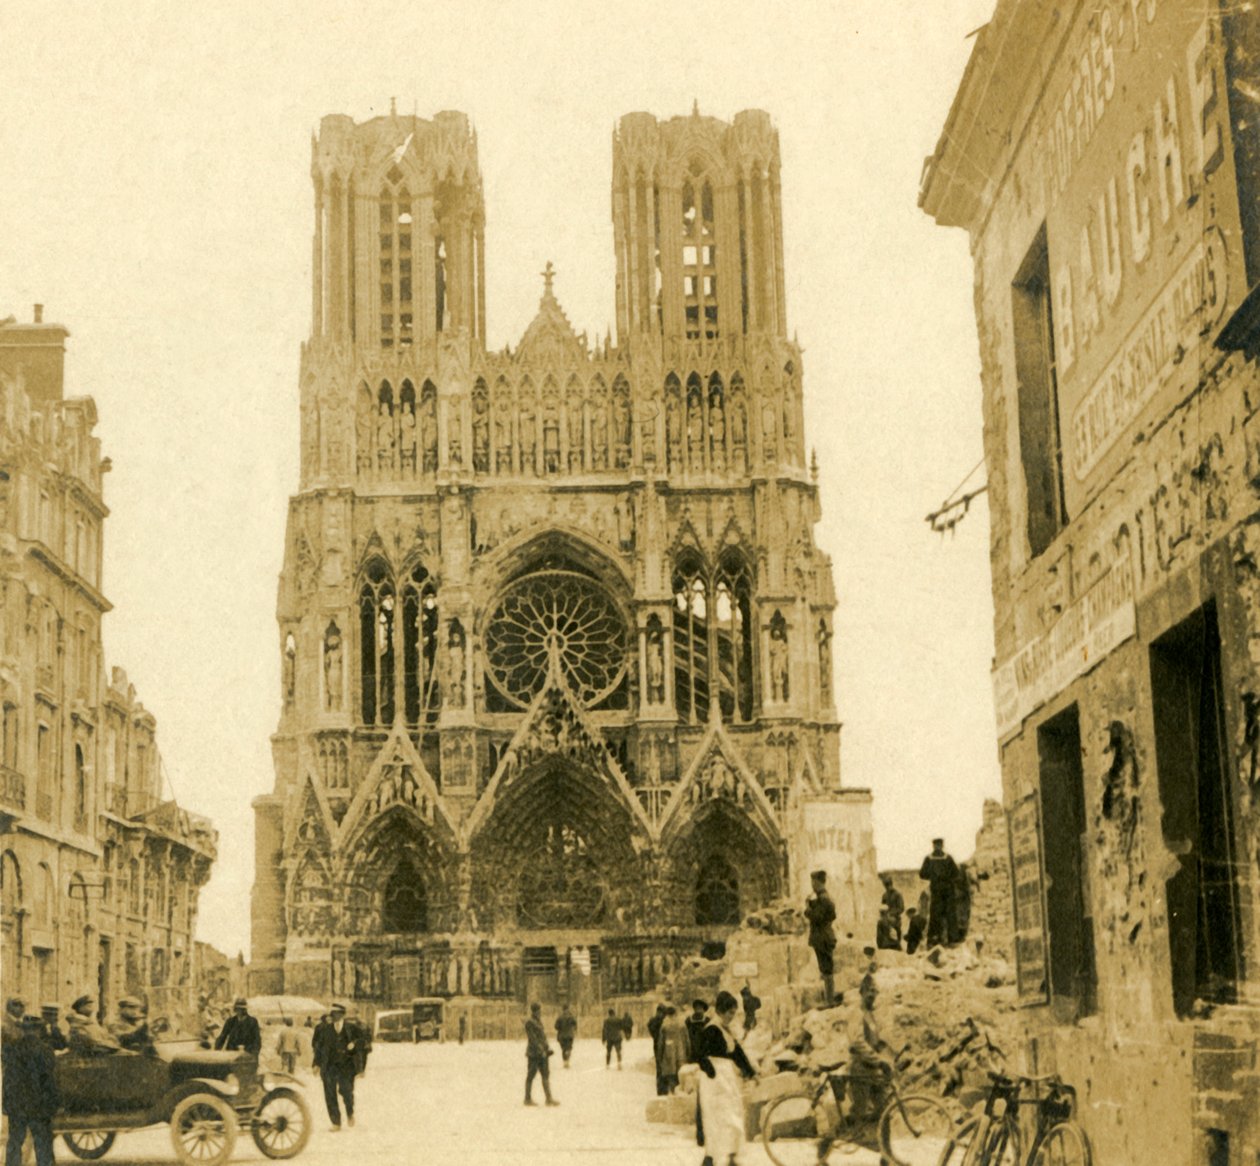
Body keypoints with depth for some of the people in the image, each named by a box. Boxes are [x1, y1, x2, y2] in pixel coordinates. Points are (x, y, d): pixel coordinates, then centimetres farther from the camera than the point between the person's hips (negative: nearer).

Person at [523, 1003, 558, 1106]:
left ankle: (549, 1098, 5)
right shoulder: (529, 1023, -12)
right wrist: (541, 1050, -22)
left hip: (542, 1053, 9)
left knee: (546, 1075, 5)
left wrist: (547, 1048, 12)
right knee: (531, 1075, 0)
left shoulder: (539, 1022, 16)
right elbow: (533, 1038, -18)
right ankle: (527, 1099, 7)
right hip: (533, 1053, -9)